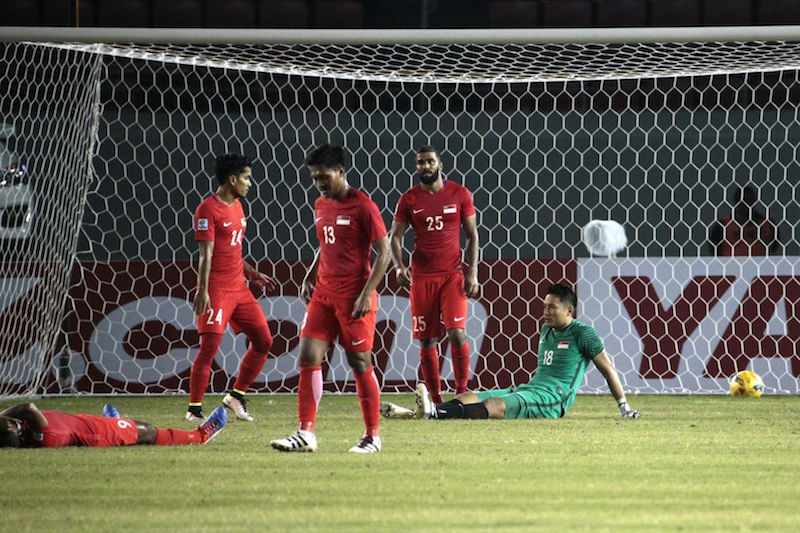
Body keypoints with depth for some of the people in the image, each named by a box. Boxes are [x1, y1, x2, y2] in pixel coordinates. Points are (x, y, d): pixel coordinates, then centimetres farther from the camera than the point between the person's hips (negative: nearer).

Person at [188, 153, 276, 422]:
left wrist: (253, 275, 24)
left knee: (264, 340, 8)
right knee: (210, 346, -11)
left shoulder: (236, 207, 16)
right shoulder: (208, 209, -11)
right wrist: (203, 291, -23)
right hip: (216, 289, -9)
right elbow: (206, 254, -17)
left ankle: (236, 396, 20)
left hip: (239, 288, 9)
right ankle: (194, 409, -5)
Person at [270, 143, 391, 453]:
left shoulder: (362, 207, -10)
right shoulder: (321, 206, 12)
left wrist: (366, 293, -17)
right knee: (308, 357, -3)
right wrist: (310, 277, 13)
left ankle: (372, 437, 10)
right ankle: (306, 434, -3)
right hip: (323, 294, 7)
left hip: (354, 297, -7)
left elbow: (384, 251, -11)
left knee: (360, 364, -1)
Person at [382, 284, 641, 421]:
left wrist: (624, 407, 2)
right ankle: (418, 412, -34)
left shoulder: (582, 333, -1)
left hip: (552, 399, -9)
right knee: (469, 397, -13)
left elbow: (607, 368, 1)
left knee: (496, 406, -32)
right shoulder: (546, 331, 23)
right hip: (527, 389, 9)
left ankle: (435, 412, -54)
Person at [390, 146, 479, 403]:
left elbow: (472, 235, 6)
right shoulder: (409, 199, 3)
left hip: (452, 274, -1)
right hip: (421, 277, 1)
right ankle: (435, 400, 11)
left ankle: (462, 392, -4)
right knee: (427, 341, 3)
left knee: (457, 332, -15)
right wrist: (399, 266, -15)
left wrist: (472, 272, -3)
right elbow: (395, 237, 4)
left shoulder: (459, 194, 2)